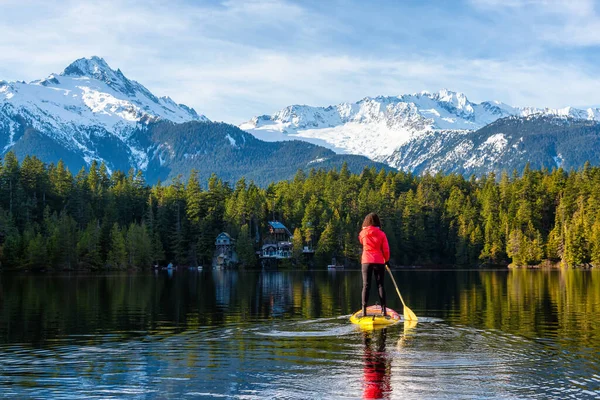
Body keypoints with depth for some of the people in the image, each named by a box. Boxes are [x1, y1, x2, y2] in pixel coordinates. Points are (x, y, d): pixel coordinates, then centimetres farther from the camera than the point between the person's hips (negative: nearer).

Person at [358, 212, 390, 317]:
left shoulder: (363, 233, 0)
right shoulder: (381, 234, -2)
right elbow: (386, 250, -1)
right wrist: (386, 260, 14)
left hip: (366, 261, 0)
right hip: (379, 261, 0)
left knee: (366, 285, 2)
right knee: (380, 285, 5)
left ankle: (364, 310, -5)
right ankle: (383, 309, 3)